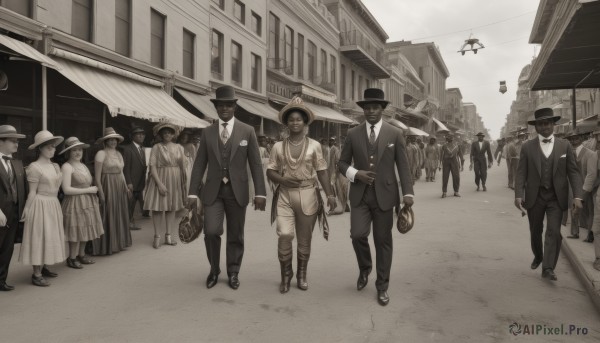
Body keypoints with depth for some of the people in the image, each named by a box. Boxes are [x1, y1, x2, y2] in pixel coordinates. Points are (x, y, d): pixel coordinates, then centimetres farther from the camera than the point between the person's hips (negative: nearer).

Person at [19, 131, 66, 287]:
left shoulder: (55, 166, 10)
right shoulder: (34, 167, -11)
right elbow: (32, 192, -12)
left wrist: (54, 204, 9)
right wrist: (27, 211, -10)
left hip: (53, 205, 7)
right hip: (40, 206, -7)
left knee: (50, 237, 12)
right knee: (39, 237, -4)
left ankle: (43, 267, 24)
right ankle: (36, 274, 2)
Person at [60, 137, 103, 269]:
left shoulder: (82, 165, 13)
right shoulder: (67, 166, -13)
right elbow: (67, 189, -20)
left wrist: (93, 190, -2)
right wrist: (88, 190, -16)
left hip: (87, 203, 8)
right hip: (75, 203, -8)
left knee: (84, 230, 13)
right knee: (76, 232, -1)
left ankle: (81, 255, 26)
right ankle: (72, 259, 14)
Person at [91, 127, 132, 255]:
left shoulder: (118, 154, 14)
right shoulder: (101, 154, -9)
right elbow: (97, 176, -14)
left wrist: (126, 187, 10)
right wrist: (101, 193, -19)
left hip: (120, 188, 8)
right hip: (108, 188, -8)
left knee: (120, 216, 13)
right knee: (108, 217, -1)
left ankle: (119, 243, 25)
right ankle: (106, 246, 9)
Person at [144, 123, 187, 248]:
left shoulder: (179, 148, 7)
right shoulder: (156, 147, -2)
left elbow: (183, 167, 6)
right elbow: (152, 166, -8)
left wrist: (184, 182, -3)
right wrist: (160, 183, -17)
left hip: (175, 181, 4)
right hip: (160, 178, -3)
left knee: (172, 208, 8)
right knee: (158, 208, -3)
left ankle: (168, 235, 17)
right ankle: (157, 236, 6)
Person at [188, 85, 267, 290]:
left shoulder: (247, 131, 1)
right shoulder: (208, 132, 6)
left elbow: (256, 164, -1)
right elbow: (199, 164, 6)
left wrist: (260, 193, -7)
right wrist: (193, 193, 0)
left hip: (237, 191, 0)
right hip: (213, 191, 1)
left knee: (236, 235, 7)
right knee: (211, 231, -12)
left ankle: (233, 273, 27)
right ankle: (214, 269, 14)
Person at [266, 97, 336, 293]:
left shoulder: (314, 145, 3)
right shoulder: (278, 147, 6)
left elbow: (322, 172, 2)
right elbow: (270, 172, 7)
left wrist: (330, 194, -8)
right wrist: (282, 179, -13)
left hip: (308, 195, 0)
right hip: (284, 196, 0)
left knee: (304, 239, 7)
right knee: (284, 235, -12)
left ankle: (302, 275, 26)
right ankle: (286, 275, 10)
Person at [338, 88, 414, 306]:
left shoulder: (395, 134, 2)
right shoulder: (353, 134, 5)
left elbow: (403, 166, 1)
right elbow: (342, 163, 9)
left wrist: (408, 193, -9)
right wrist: (355, 173, -11)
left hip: (384, 195, -1)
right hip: (360, 195, 1)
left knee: (383, 241, 4)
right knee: (358, 234, -12)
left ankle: (382, 287, 19)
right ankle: (364, 269, 20)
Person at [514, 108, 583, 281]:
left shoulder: (564, 145, 1)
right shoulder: (527, 146, -1)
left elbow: (573, 172, -2)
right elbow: (521, 173, -4)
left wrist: (577, 196, -12)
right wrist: (518, 195, -15)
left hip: (556, 197, 0)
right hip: (535, 197, 1)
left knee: (553, 232, -7)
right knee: (535, 232, 15)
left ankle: (548, 268, -2)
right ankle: (538, 256, 39)